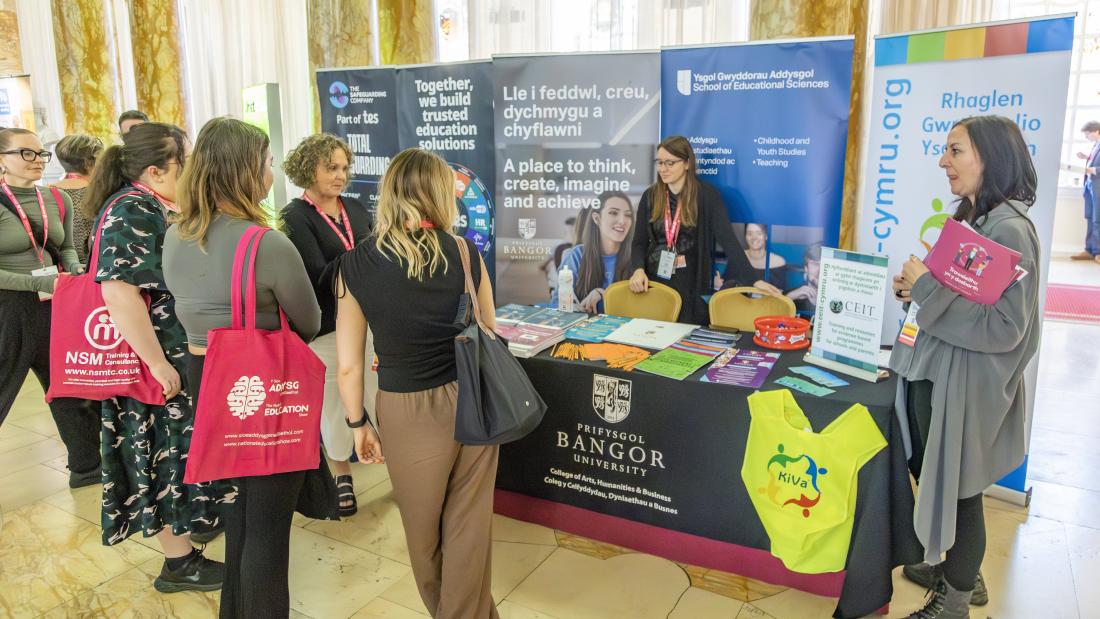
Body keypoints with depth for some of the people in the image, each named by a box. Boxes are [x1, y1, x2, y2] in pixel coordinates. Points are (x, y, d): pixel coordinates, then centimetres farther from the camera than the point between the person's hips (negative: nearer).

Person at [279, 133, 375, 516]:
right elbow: (320, 277, -17)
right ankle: (341, 475, 27)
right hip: (326, 328, -4)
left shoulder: (356, 209, 8)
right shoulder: (295, 217, -8)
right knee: (334, 401, 8)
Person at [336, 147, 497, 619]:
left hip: (409, 413, 0)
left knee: (423, 528, 25)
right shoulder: (466, 254, -8)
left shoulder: (356, 265, -10)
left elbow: (349, 366, -6)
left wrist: (358, 424, 9)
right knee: (468, 526, 17)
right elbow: (490, 338, 3)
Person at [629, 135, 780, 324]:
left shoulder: (706, 194, -7)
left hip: (691, 289, -3)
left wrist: (753, 279, -24)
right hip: (654, 284, 3)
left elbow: (728, 239, -14)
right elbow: (639, 242, 4)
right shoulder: (650, 196, 4)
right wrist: (639, 269, -16)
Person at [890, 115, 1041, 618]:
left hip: (967, 384, -9)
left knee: (956, 489, 6)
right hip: (935, 373, 9)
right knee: (936, 479, 20)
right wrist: (916, 286, 0)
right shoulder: (969, 220, 9)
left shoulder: (1010, 231, -18)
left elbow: (1004, 328, -24)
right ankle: (960, 572, 42)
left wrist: (929, 287, -22)